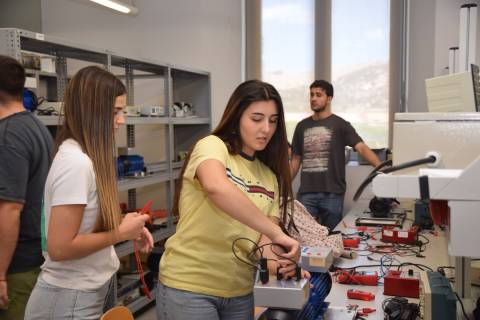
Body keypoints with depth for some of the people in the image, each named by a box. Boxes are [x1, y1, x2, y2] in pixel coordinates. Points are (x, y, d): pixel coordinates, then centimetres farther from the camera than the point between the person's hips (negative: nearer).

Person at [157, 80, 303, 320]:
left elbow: (266, 233, 1)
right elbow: (217, 187, -33)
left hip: (240, 291, 6)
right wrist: (276, 233, -32)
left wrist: (275, 258, -21)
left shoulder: (270, 176, 7)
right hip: (188, 286, -6)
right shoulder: (213, 145, -11)